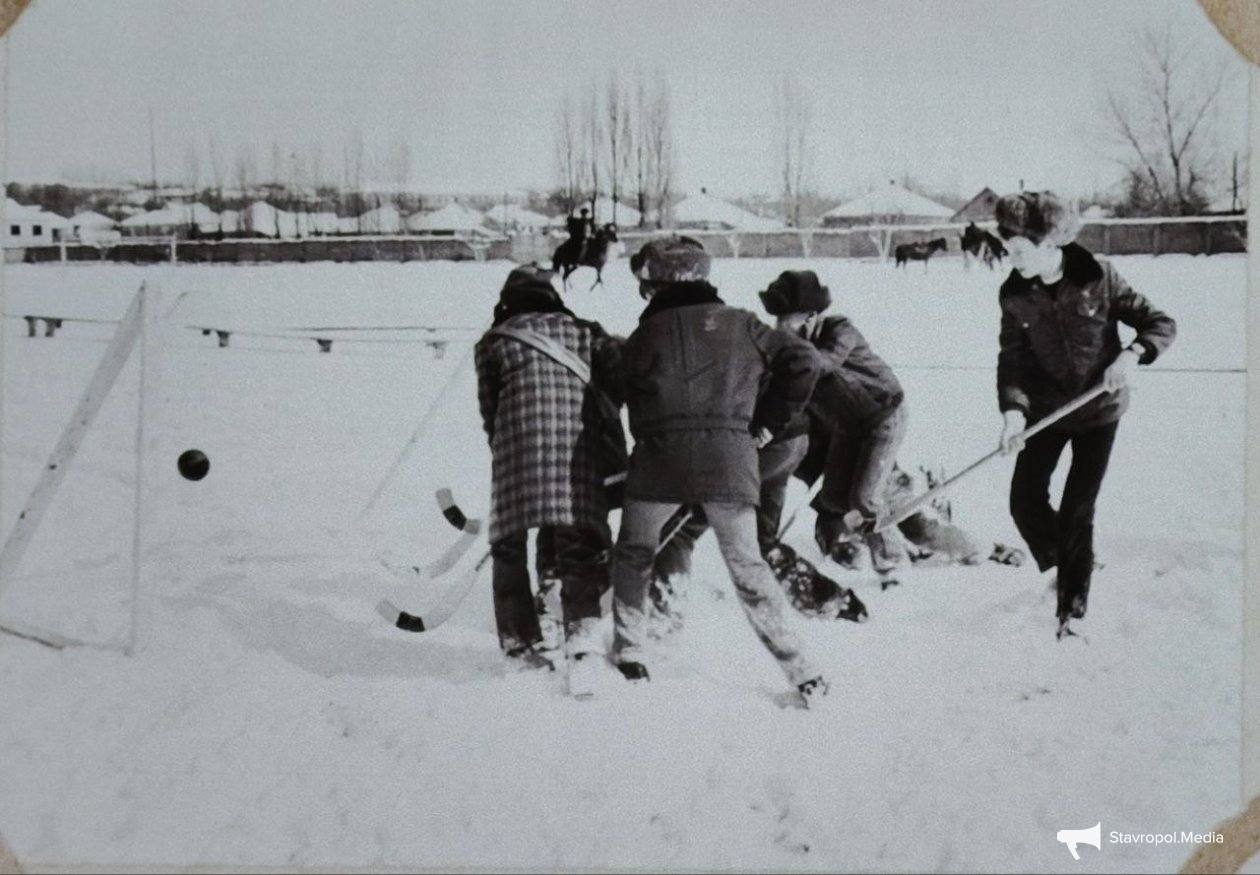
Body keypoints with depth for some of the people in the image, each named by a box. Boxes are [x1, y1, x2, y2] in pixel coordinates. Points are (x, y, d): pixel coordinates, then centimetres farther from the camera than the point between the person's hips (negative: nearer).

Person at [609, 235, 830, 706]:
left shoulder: (642, 338, 15)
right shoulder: (739, 323, 14)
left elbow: (635, 410, 16)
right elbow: (802, 362, 6)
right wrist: (769, 420, 13)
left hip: (660, 460, -1)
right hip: (730, 459, 1)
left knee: (633, 555, 22)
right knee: (748, 567, 10)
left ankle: (629, 652, 22)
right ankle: (801, 672, 7)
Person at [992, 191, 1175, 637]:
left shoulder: (1098, 276, -16)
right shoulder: (1014, 294, -9)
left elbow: (1162, 324, -10)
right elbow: (1012, 359, -10)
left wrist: (1130, 354, -29)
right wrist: (1013, 409, -27)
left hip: (1098, 408, -3)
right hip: (1046, 408, 3)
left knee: (1076, 512, -5)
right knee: (1025, 501, -1)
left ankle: (1072, 607, 10)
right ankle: (1063, 567, 29)